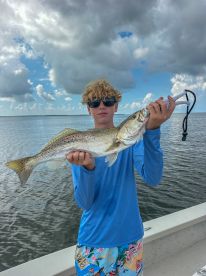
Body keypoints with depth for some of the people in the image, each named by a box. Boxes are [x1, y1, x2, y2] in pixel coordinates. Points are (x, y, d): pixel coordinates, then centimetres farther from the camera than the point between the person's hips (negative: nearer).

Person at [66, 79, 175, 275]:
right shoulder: (79, 147, -10)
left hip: (130, 236, 1)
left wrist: (152, 130, -35)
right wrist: (87, 167, -35)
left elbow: (152, 178, -23)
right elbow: (84, 203, -17)